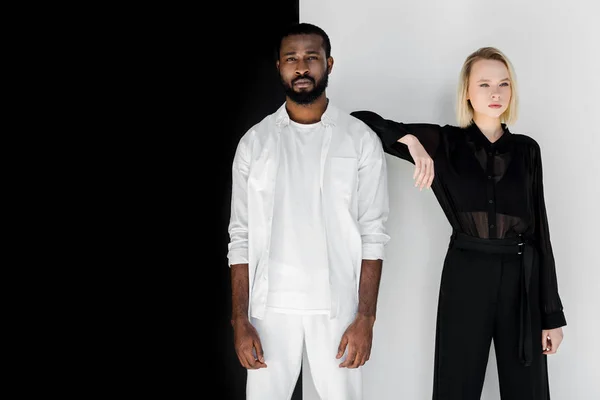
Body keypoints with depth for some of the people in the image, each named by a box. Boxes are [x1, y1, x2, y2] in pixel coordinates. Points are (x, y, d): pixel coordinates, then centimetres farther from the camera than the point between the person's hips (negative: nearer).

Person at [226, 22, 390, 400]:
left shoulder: (361, 139, -1)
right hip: (269, 306, 1)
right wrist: (240, 321, -3)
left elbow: (373, 233, -2)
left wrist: (365, 317, -8)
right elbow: (241, 237, 3)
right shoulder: (255, 141, 3)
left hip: (337, 306, -1)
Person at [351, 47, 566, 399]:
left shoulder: (527, 150, 6)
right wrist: (410, 140, -20)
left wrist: (553, 313, 1)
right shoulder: (444, 142, 0)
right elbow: (360, 121, -2)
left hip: (522, 279, 2)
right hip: (465, 277, -2)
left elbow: (540, 230, 4)